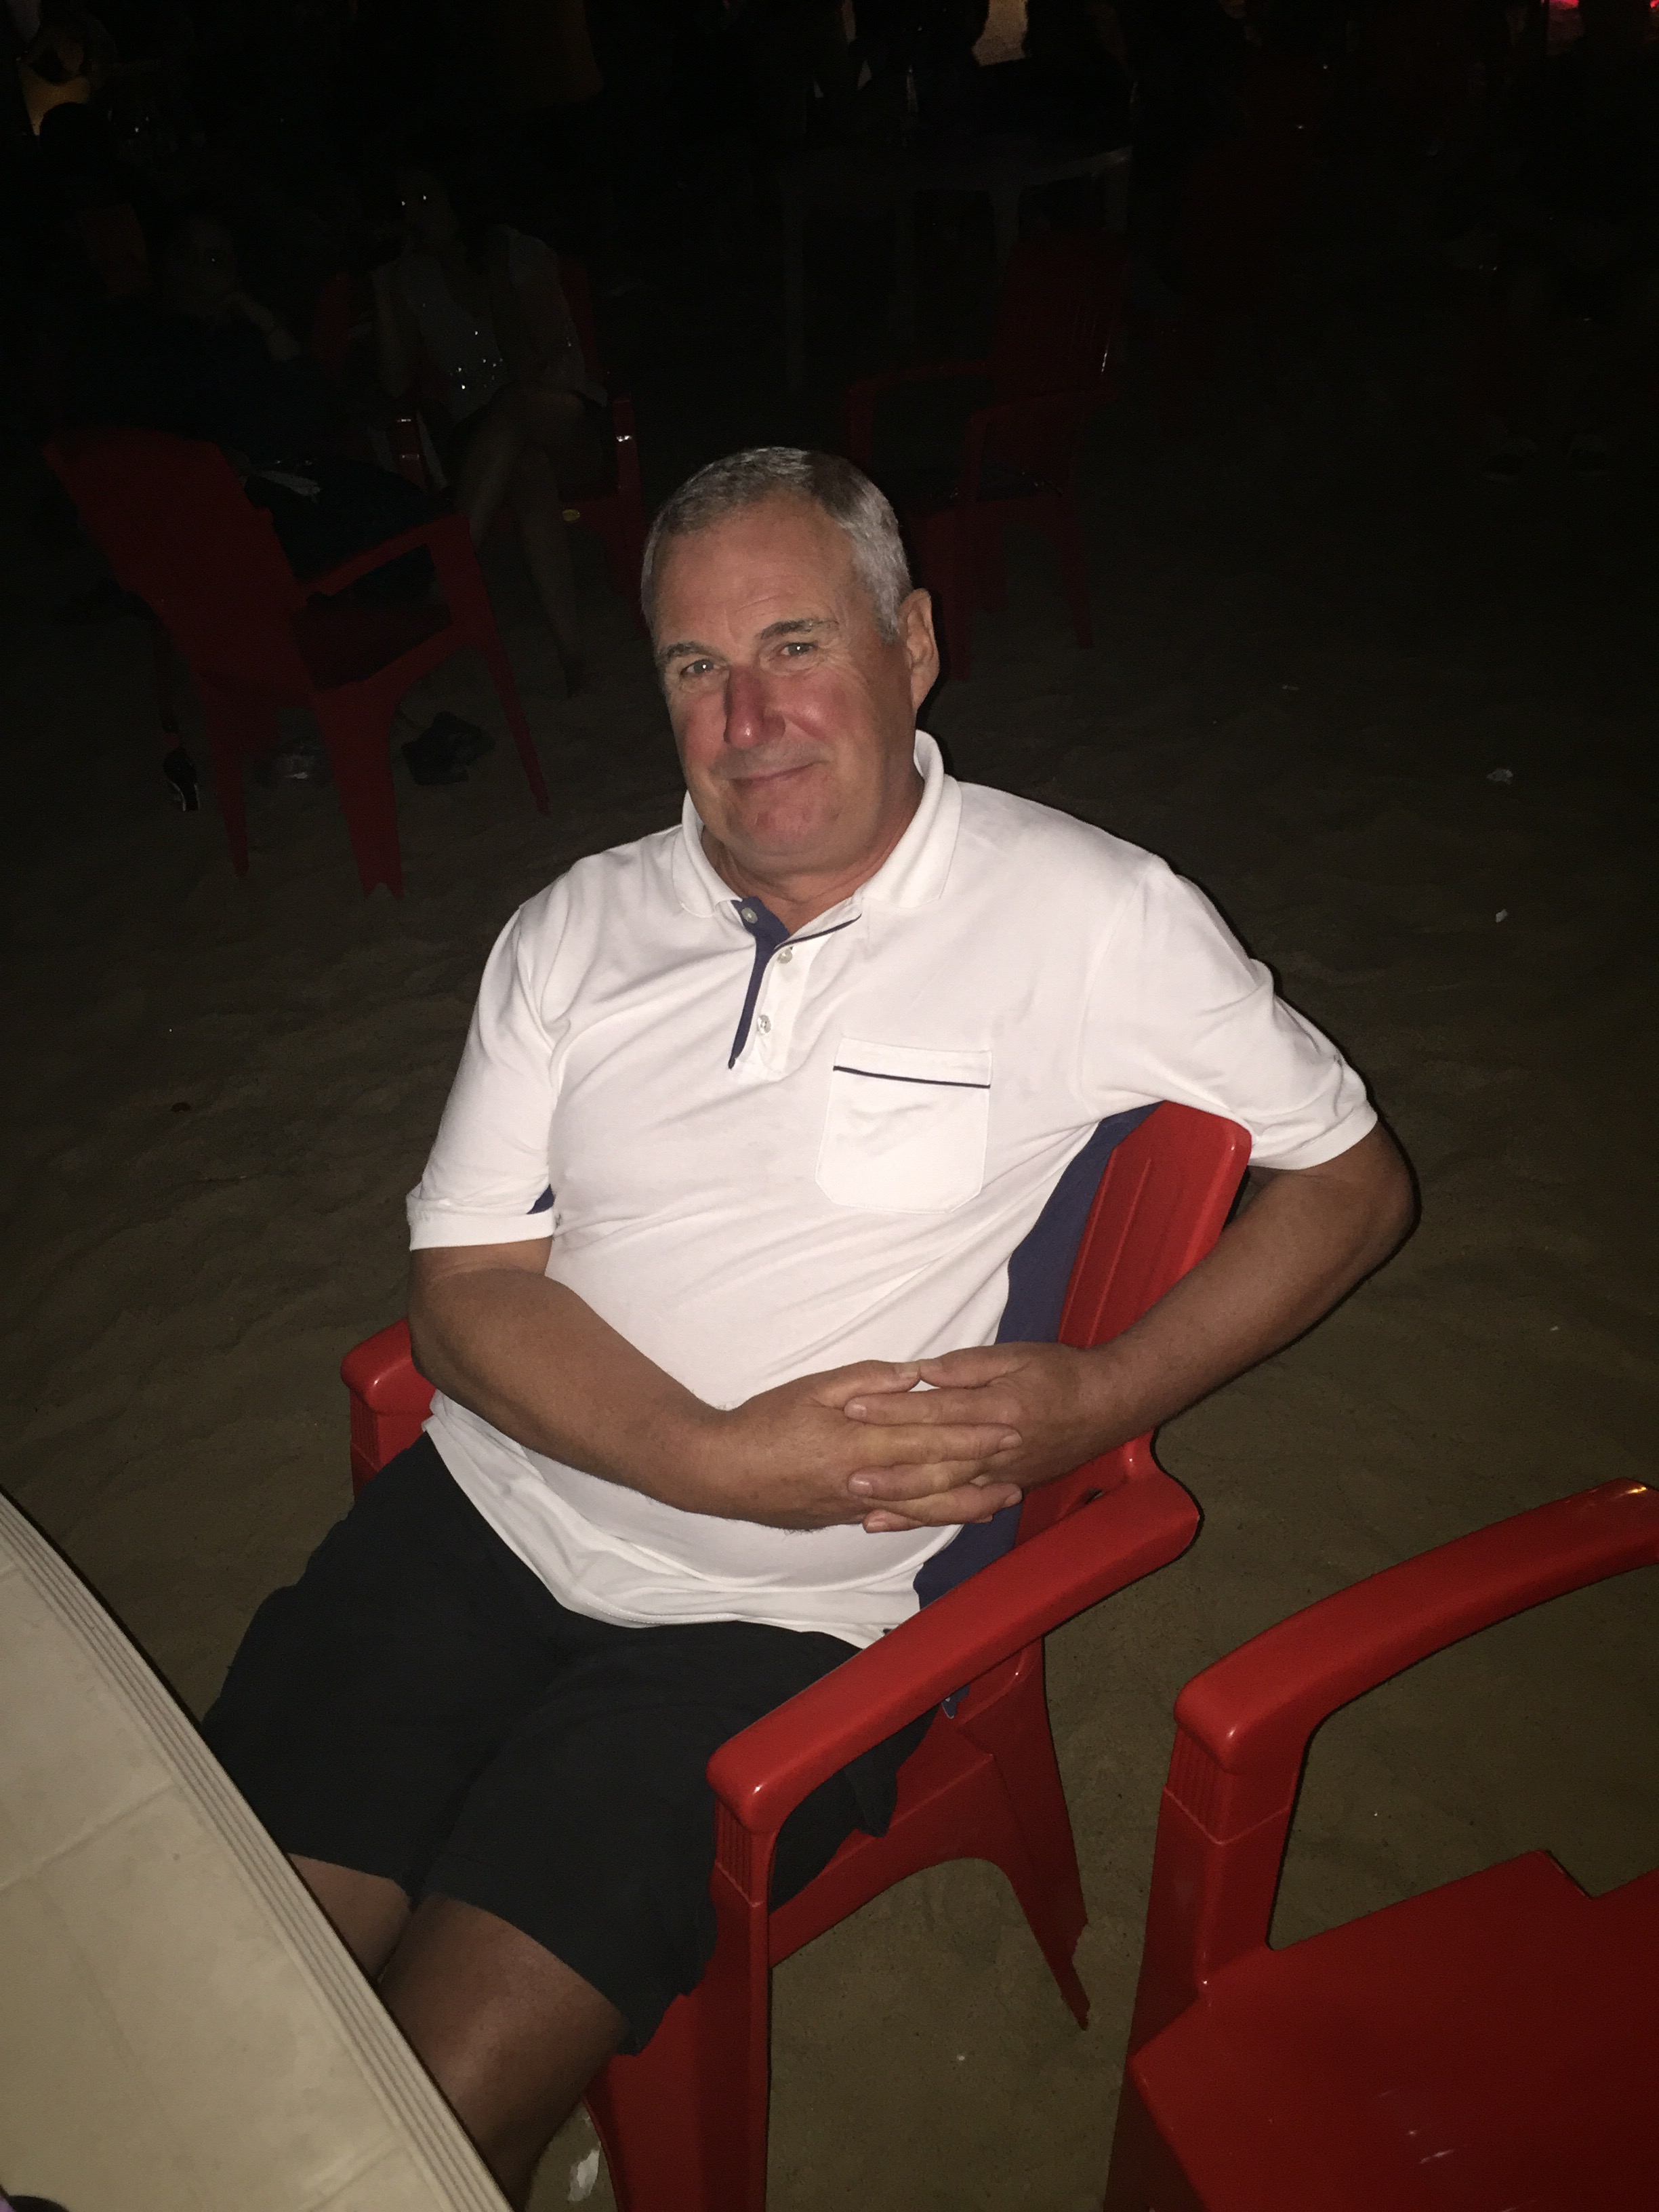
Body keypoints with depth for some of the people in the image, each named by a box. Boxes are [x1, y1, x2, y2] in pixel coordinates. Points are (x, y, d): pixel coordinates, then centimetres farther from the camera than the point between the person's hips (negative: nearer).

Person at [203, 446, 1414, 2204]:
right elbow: (465, 1288, 1)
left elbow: (1354, 1178, 2)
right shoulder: (574, 930, 5)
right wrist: (718, 1456, -16)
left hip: (783, 1609, -3)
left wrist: (1106, 1396, -12)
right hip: (491, 1510, 4)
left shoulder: (1091, 917, -5)